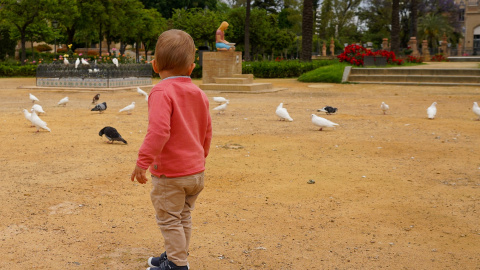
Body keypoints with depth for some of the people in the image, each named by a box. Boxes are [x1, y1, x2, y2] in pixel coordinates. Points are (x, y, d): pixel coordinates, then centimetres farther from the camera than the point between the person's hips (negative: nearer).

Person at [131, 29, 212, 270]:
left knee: (169, 220, 5)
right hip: (196, 170, 8)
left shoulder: (162, 92, -17)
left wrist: (143, 161, -25)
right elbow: (206, 131, 16)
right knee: (183, 217, 21)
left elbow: (159, 131, -29)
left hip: (170, 173, -8)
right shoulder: (199, 94, 7)